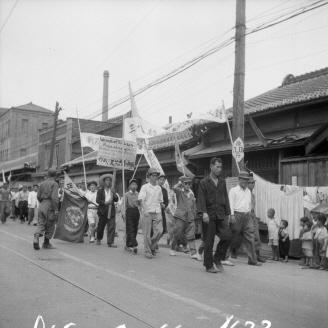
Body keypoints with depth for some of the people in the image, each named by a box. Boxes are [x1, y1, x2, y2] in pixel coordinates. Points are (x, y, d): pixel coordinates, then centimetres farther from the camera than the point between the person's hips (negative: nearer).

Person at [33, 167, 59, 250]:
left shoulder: (42, 184, 10)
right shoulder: (54, 184, -8)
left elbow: (38, 196, 14)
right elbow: (54, 197, -18)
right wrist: (56, 209, -16)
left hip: (42, 205, 5)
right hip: (49, 206, -5)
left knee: (41, 224, 6)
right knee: (50, 226, 8)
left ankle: (36, 238, -17)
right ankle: (46, 243, 15)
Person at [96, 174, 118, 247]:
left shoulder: (112, 190, 13)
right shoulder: (100, 191, 4)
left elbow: (116, 200, 2)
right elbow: (97, 200, -8)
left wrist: (114, 193, -12)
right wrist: (105, 202, -19)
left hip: (111, 212, 2)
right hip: (103, 212, -2)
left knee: (111, 227, -7)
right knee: (101, 227, 10)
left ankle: (110, 242, -7)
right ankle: (98, 239, 32)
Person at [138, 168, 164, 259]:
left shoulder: (159, 188, 15)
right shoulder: (145, 187, 1)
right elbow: (142, 200, -7)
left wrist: (161, 211, 16)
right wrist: (145, 210, -18)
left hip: (157, 212, 4)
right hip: (148, 212, -4)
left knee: (159, 231, -8)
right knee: (147, 233, 0)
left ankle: (152, 247, 14)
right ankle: (148, 252, 9)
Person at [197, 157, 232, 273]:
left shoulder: (222, 182, 13)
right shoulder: (204, 182, -1)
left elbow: (226, 198, 15)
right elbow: (201, 199, -7)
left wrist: (227, 214, 11)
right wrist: (204, 213, -20)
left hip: (221, 215, 4)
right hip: (210, 215, -4)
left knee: (227, 236, -9)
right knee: (209, 241, 1)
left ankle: (217, 258, 13)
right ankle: (209, 266, 14)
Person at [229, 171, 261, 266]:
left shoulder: (248, 191, 19)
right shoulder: (233, 190, 2)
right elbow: (231, 203, -6)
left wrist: (249, 213, 15)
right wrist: (232, 215, -16)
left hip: (247, 216, 5)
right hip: (237, 215, -5)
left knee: (250, 237, -3)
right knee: (233, 237, 0)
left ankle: (252, 259, -1)